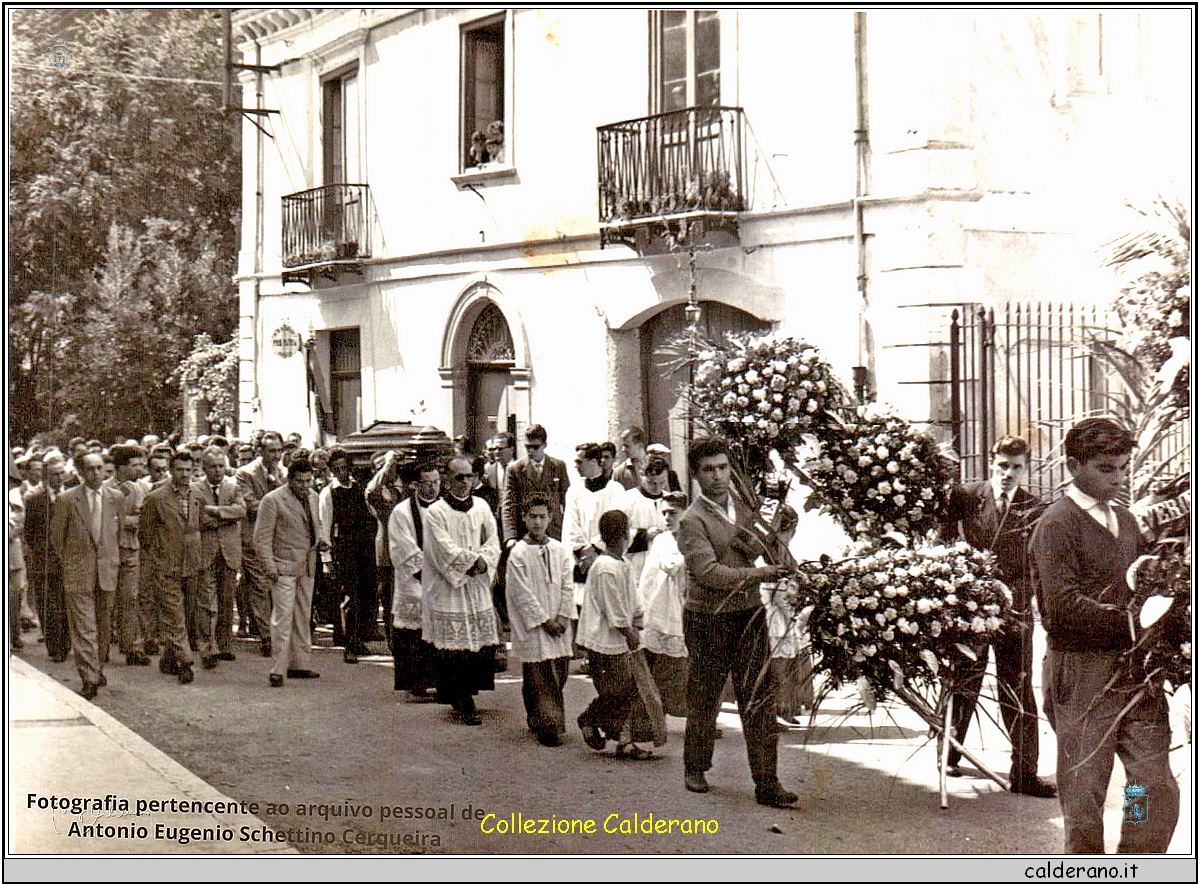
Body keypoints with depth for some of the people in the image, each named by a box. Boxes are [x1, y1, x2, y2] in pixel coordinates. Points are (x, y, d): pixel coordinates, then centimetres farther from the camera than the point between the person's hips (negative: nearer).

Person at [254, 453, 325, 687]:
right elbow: (262, 537, -10)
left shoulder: (312, 497, 12)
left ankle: (299, 665, 21)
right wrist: (269, 567, -16)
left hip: (307, 567, 7)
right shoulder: (273, 500, -10)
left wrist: (317, 542, 5)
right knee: (283, 617, -10)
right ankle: (277, 670, -9)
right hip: (284, 567, -7)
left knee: (304, 617, 12)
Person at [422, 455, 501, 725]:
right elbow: (446, 550, -12)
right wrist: (475, 560, -12)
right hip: (448, 589, -4)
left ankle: (464, 695, 17)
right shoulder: (435, 512, -5)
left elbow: (493, 542, 8)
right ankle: (463, 703, 1)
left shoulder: (481, 508, 10)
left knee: (482, 645, 2)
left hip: (478, 586, 5)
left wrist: (482, 563, -10)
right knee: (455, 649, -5)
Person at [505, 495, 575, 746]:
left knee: (559, 673, 8)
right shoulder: (518, 553, -8)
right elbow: (522, 594, -10)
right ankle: (548, 727, -2)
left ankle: (555, 722, 23)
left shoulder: (559, 550, 7)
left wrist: (563, 617, -4)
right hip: (533, 628, -5)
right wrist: (544, 621, -11)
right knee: (539, 680, -4)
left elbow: (567, 584, 8)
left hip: (558, 626, 5)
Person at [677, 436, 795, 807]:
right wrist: (759, 574, -21)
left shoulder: (743, 506, 9)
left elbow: (763, 553, 8)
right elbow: (709, 572, -20)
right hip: (708, 619, -4)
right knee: (704, 699, 9)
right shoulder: (693, 520, -10)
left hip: (749, 615, 4)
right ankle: (695, 768, 30)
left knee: (760, 700, -2)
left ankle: (767, 783, -1)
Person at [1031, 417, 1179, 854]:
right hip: (1082, 676, -7)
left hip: (1135, 676, 7)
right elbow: (1063, 606, -17)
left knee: (1160, 791, 2)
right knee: (1083, 800, 1)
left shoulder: (1125, 521, 18)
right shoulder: (1056, 524, -7)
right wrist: (1129, 621, -17)